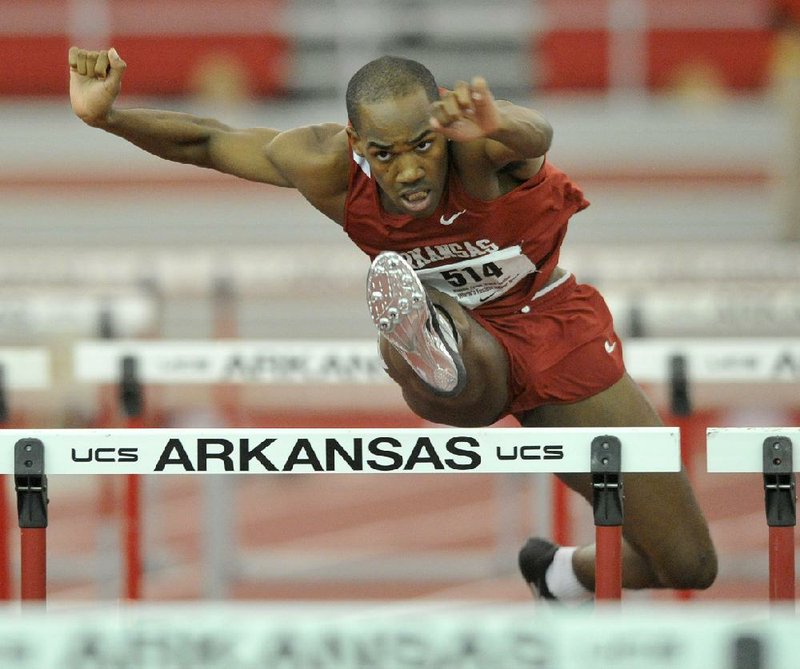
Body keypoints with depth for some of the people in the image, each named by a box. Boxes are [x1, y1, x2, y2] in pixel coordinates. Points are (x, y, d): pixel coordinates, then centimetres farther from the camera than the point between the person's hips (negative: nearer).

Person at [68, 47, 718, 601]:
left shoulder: (471, 146, -34)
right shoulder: (328, 168, -24)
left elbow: (536, 136, -59)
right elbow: (207, 142, -9)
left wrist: (500, 127, -84)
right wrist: (108, 115, -28)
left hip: (555, 324, 0)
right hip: (466, 335, 0)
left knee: (688, 565, 6)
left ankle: (563, 573, 33)